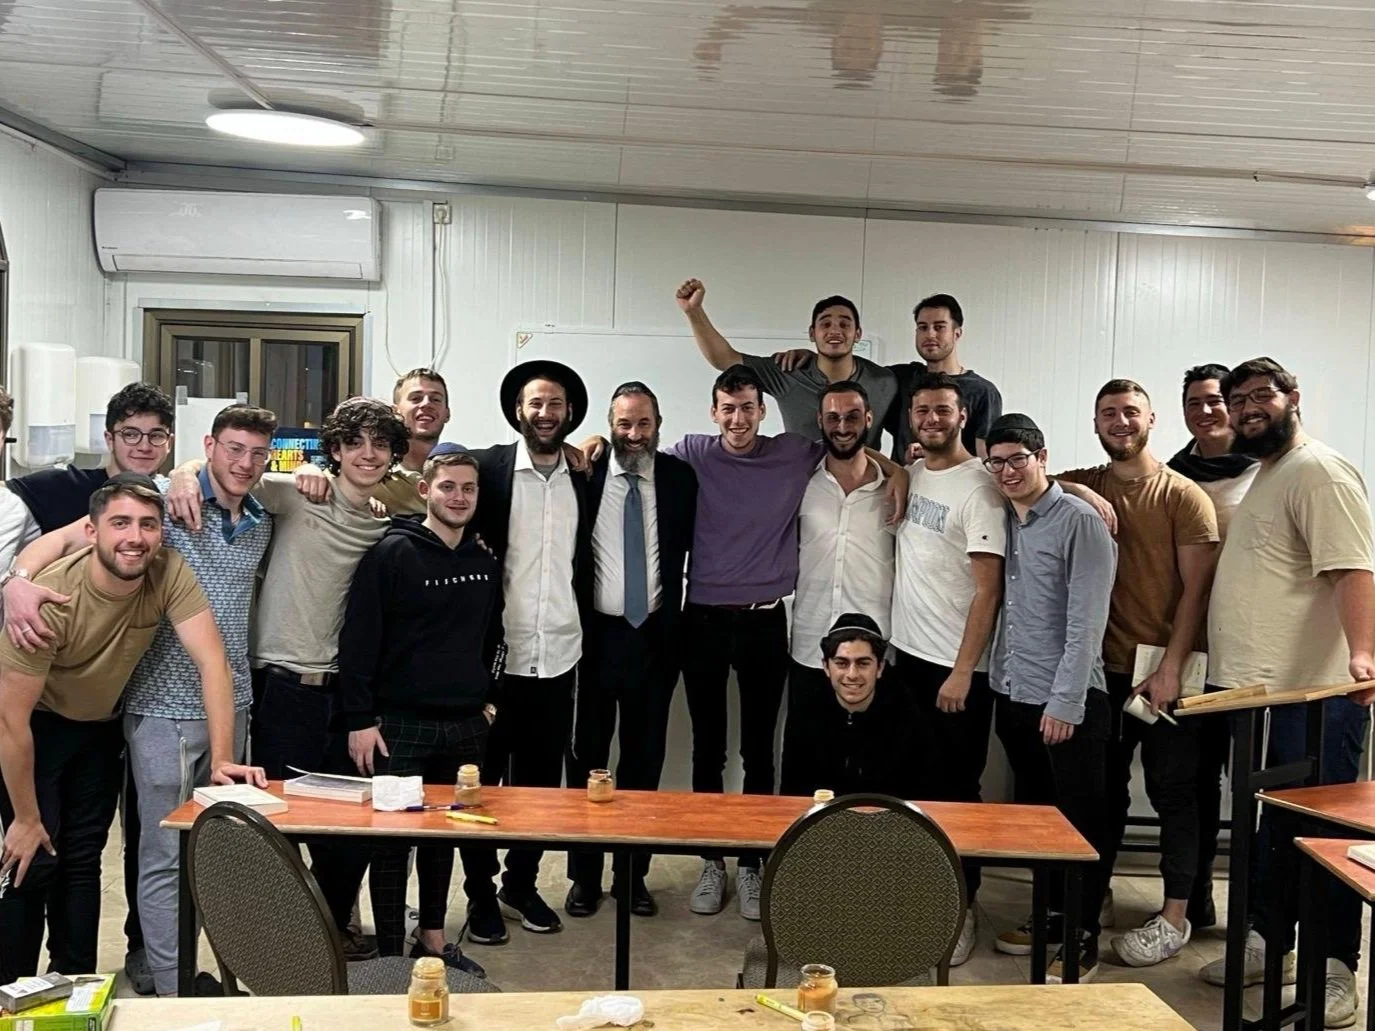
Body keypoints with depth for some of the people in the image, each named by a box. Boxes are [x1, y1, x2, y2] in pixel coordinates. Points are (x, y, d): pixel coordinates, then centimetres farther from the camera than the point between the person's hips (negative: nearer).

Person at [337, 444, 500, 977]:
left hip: (466, 726, 5)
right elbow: (358, 639, -12)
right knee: (392, 841, 3)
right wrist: (360, 719, -14)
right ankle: (390, 956, 15)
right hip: (400, 724, -5)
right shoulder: (393, 553, -10)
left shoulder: (485, 562, 7)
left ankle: (432, 938, 30)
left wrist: (489, 697, 14)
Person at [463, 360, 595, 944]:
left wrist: (585, 632, 10)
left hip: (558, 655, 3)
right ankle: (481, 893, 22)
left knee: (541, 779, 12)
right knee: (483, 778, 8)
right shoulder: (486, 468, -4)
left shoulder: (585, 479, 7)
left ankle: (522, 884, 28)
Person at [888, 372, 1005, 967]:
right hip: (906, 655, 7)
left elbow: (988, 589, -14)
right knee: (916, 782, 14)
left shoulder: (977, 488, -11)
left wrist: (962, 671, -17)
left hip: (956, 667, -7)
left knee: (956, 789, 2)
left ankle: (961, 909, 13)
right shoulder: (908, 476, 9)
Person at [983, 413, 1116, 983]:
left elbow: (1087, 621, -14)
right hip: (1013, 695, 7)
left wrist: (1064, 701, -16)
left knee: (1080, 820, 3)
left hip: (1068, 701, -6)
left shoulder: (1080, 521, -11)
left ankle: (1081, 942, 14)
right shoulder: (1003, 520, 9)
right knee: (1035, 814, 16)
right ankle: (1050, 917, 30)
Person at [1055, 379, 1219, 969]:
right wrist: (1084, 499, -14)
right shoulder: (1082, 487, 7)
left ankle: (1175, 916, 15)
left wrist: (1171, 667, -14)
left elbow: (1196, 588, -7)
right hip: (1103, 666, 3)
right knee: (1104, 786, 15)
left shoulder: (1185, 496, -3)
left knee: (1172, 791, 5)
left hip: (1164, 670, -3)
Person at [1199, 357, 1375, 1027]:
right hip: (1257, 689, 10)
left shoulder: (1320, 472, -11)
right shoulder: (1264, 477, 19)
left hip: (1314, 694, -9)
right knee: (1270, 826, 18)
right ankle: (1267, 942, 30)